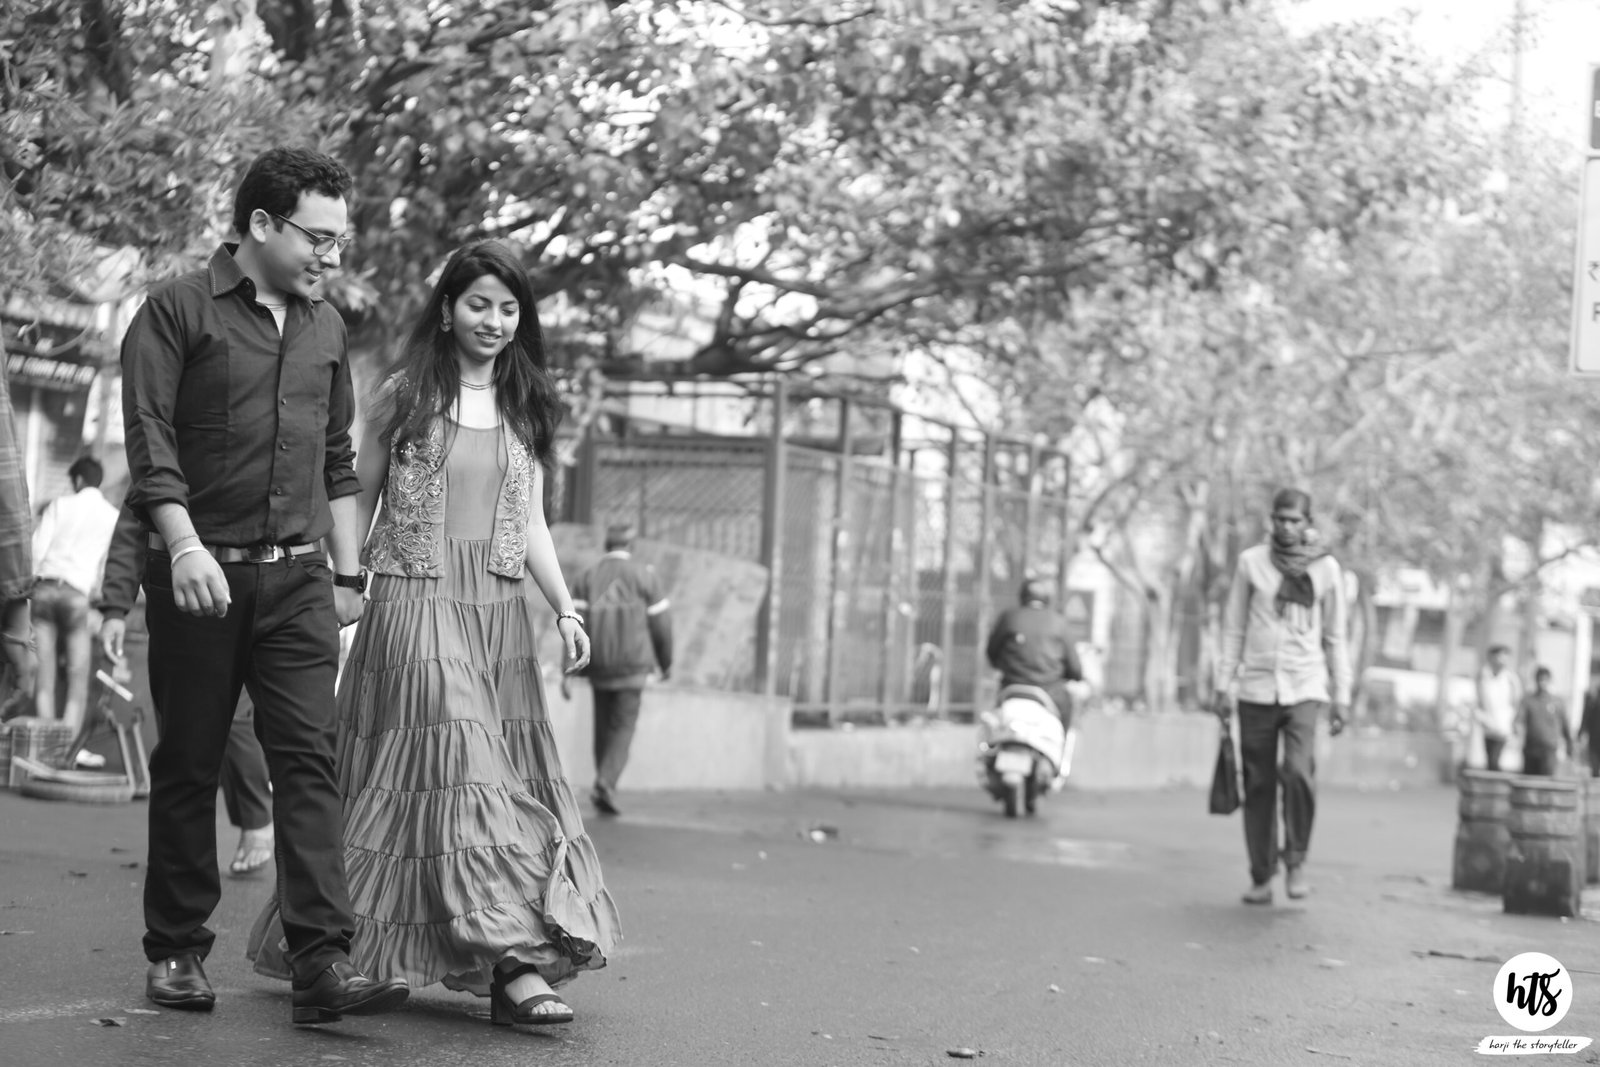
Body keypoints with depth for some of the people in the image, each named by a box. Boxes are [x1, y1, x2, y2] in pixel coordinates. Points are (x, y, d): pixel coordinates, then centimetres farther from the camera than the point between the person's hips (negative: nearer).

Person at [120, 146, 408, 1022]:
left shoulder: (325, 327, 15)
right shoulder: (177, 311, -2)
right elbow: (149, 439, -11)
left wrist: (348, 573, 17)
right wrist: (185, 543, -22)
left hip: (297, 574, 4)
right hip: (201, 573, -4)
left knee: (309, 760, -7)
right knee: (187, 767, 5)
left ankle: (322, 966, -12)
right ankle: (176, 953, 16)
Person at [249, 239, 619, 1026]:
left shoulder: (526, 408, 13)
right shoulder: (404, 397, 2)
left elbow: (531, 524, 14)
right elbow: (356, 506, 5)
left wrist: (565, 608, 2)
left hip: (500, 609, 5)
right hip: (416, 602, -4)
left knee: (504, 775, 1)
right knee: (453, 769, -15)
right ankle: (512, 959, -23)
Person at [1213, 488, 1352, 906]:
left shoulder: (1326, 568, 5)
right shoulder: (1251, 562, 4)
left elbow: (1335, 637, 10)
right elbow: (1233, 628, 9)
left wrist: (1341, 697, 7)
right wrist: (1224, 685, 4)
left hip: (1304, 687, -1)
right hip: (1257, 687, 1)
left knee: (1298, 770, -20)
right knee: (1259, 785, 2)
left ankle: (1296, 861, -3)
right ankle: (1261, 877, 11)